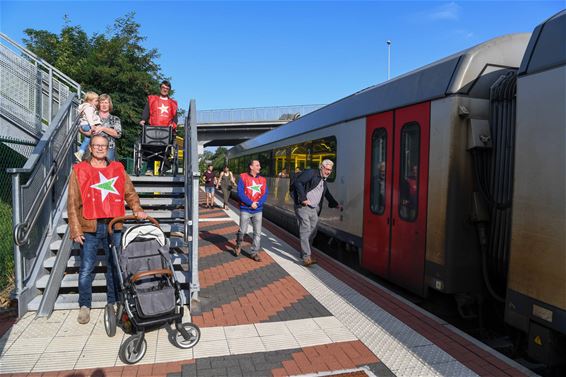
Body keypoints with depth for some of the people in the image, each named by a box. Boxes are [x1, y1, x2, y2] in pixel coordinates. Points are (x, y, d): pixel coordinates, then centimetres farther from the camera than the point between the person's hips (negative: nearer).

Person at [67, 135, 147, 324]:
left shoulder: (118, 169, 10)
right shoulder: (79, 170, 3)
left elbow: (129, 192, 13)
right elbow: (72, 203, 0)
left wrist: (137, 209, -5)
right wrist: (76, 230, -5)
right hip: (90, 227, -2)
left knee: (115, 266, 8)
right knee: (86, 269, 4)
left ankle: (114, 303, 23)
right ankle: (85, 306, 21)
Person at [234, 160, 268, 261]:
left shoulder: (262, 179, 6)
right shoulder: (243, 177, -5)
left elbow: (265, 194, 2)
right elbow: (240, 193, -11)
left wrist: (257, 203, -14)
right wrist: (250, 203, -16)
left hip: (258, 210, 4)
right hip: (245, 209, -3)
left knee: (257, 233, 5)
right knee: (242, 231, 4)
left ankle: (254, 252, 17)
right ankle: (238, 245, 33)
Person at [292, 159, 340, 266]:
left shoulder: (324, 180, 19)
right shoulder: (311, 173, -8)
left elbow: (327, 194, 34)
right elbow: (297, 182, -19)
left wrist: (336, 204, 32)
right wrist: (303, 198, -19)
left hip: (314, 209, 9)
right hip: (303, 207, -8)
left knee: (312, 232, 9)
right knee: (305, 231, -11)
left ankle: (304, 252, 24)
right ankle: (306, 257, -10)